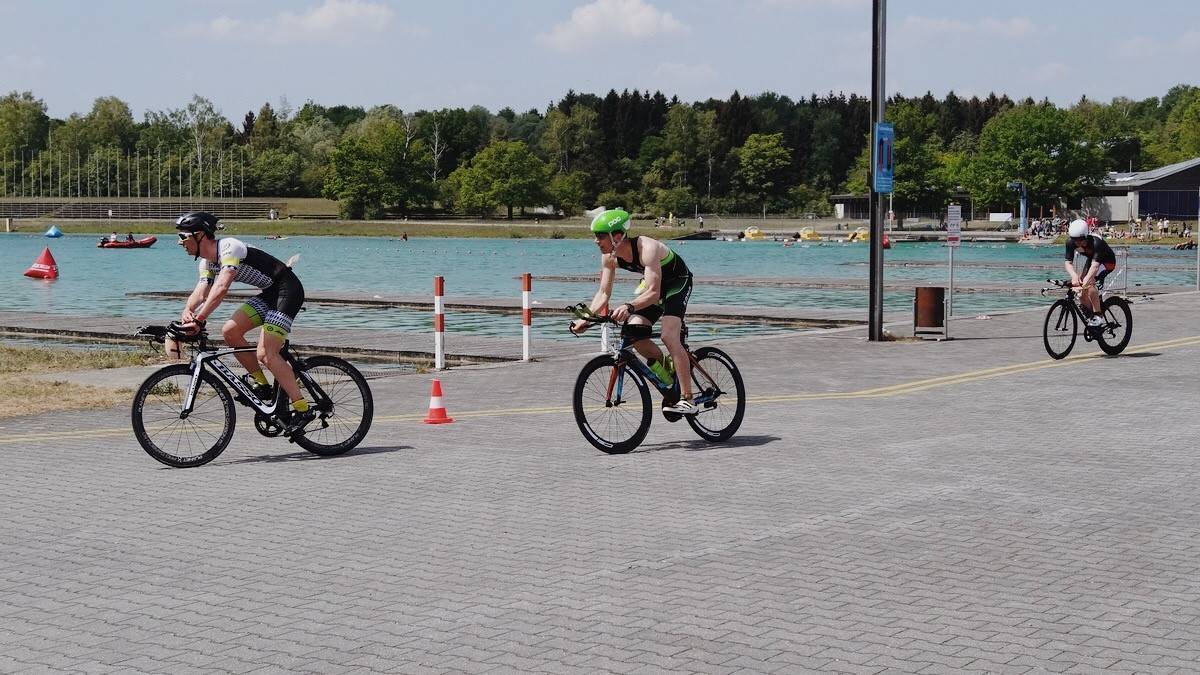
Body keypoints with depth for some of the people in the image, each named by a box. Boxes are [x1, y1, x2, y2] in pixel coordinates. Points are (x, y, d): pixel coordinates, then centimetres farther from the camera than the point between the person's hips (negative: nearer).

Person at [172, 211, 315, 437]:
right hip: (269, 294, 10)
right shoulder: (207, 261, 10)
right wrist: (187, 311, -23)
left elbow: (221, 288, -33)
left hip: (287, 290, -10)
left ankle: (302, 410, -15)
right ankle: (261, 384, 12)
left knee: (266, 354, -17)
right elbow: (201, 292, 0)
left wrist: (198, 319, -40)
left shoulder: (229, 248, -21)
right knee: (230, 331, 1)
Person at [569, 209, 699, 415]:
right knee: (634, 333, -11)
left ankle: (687, 400, -23)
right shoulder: (609, 257, -14)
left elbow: (653, 293, -44)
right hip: (652, 283, 7)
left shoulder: (647, 249, -36)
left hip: (678, 282, -7)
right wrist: (587, 318, -22)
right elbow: (603, 293, -8)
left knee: (669, 337, -24)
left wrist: (629, 307, -60)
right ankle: (670, 384, 8)